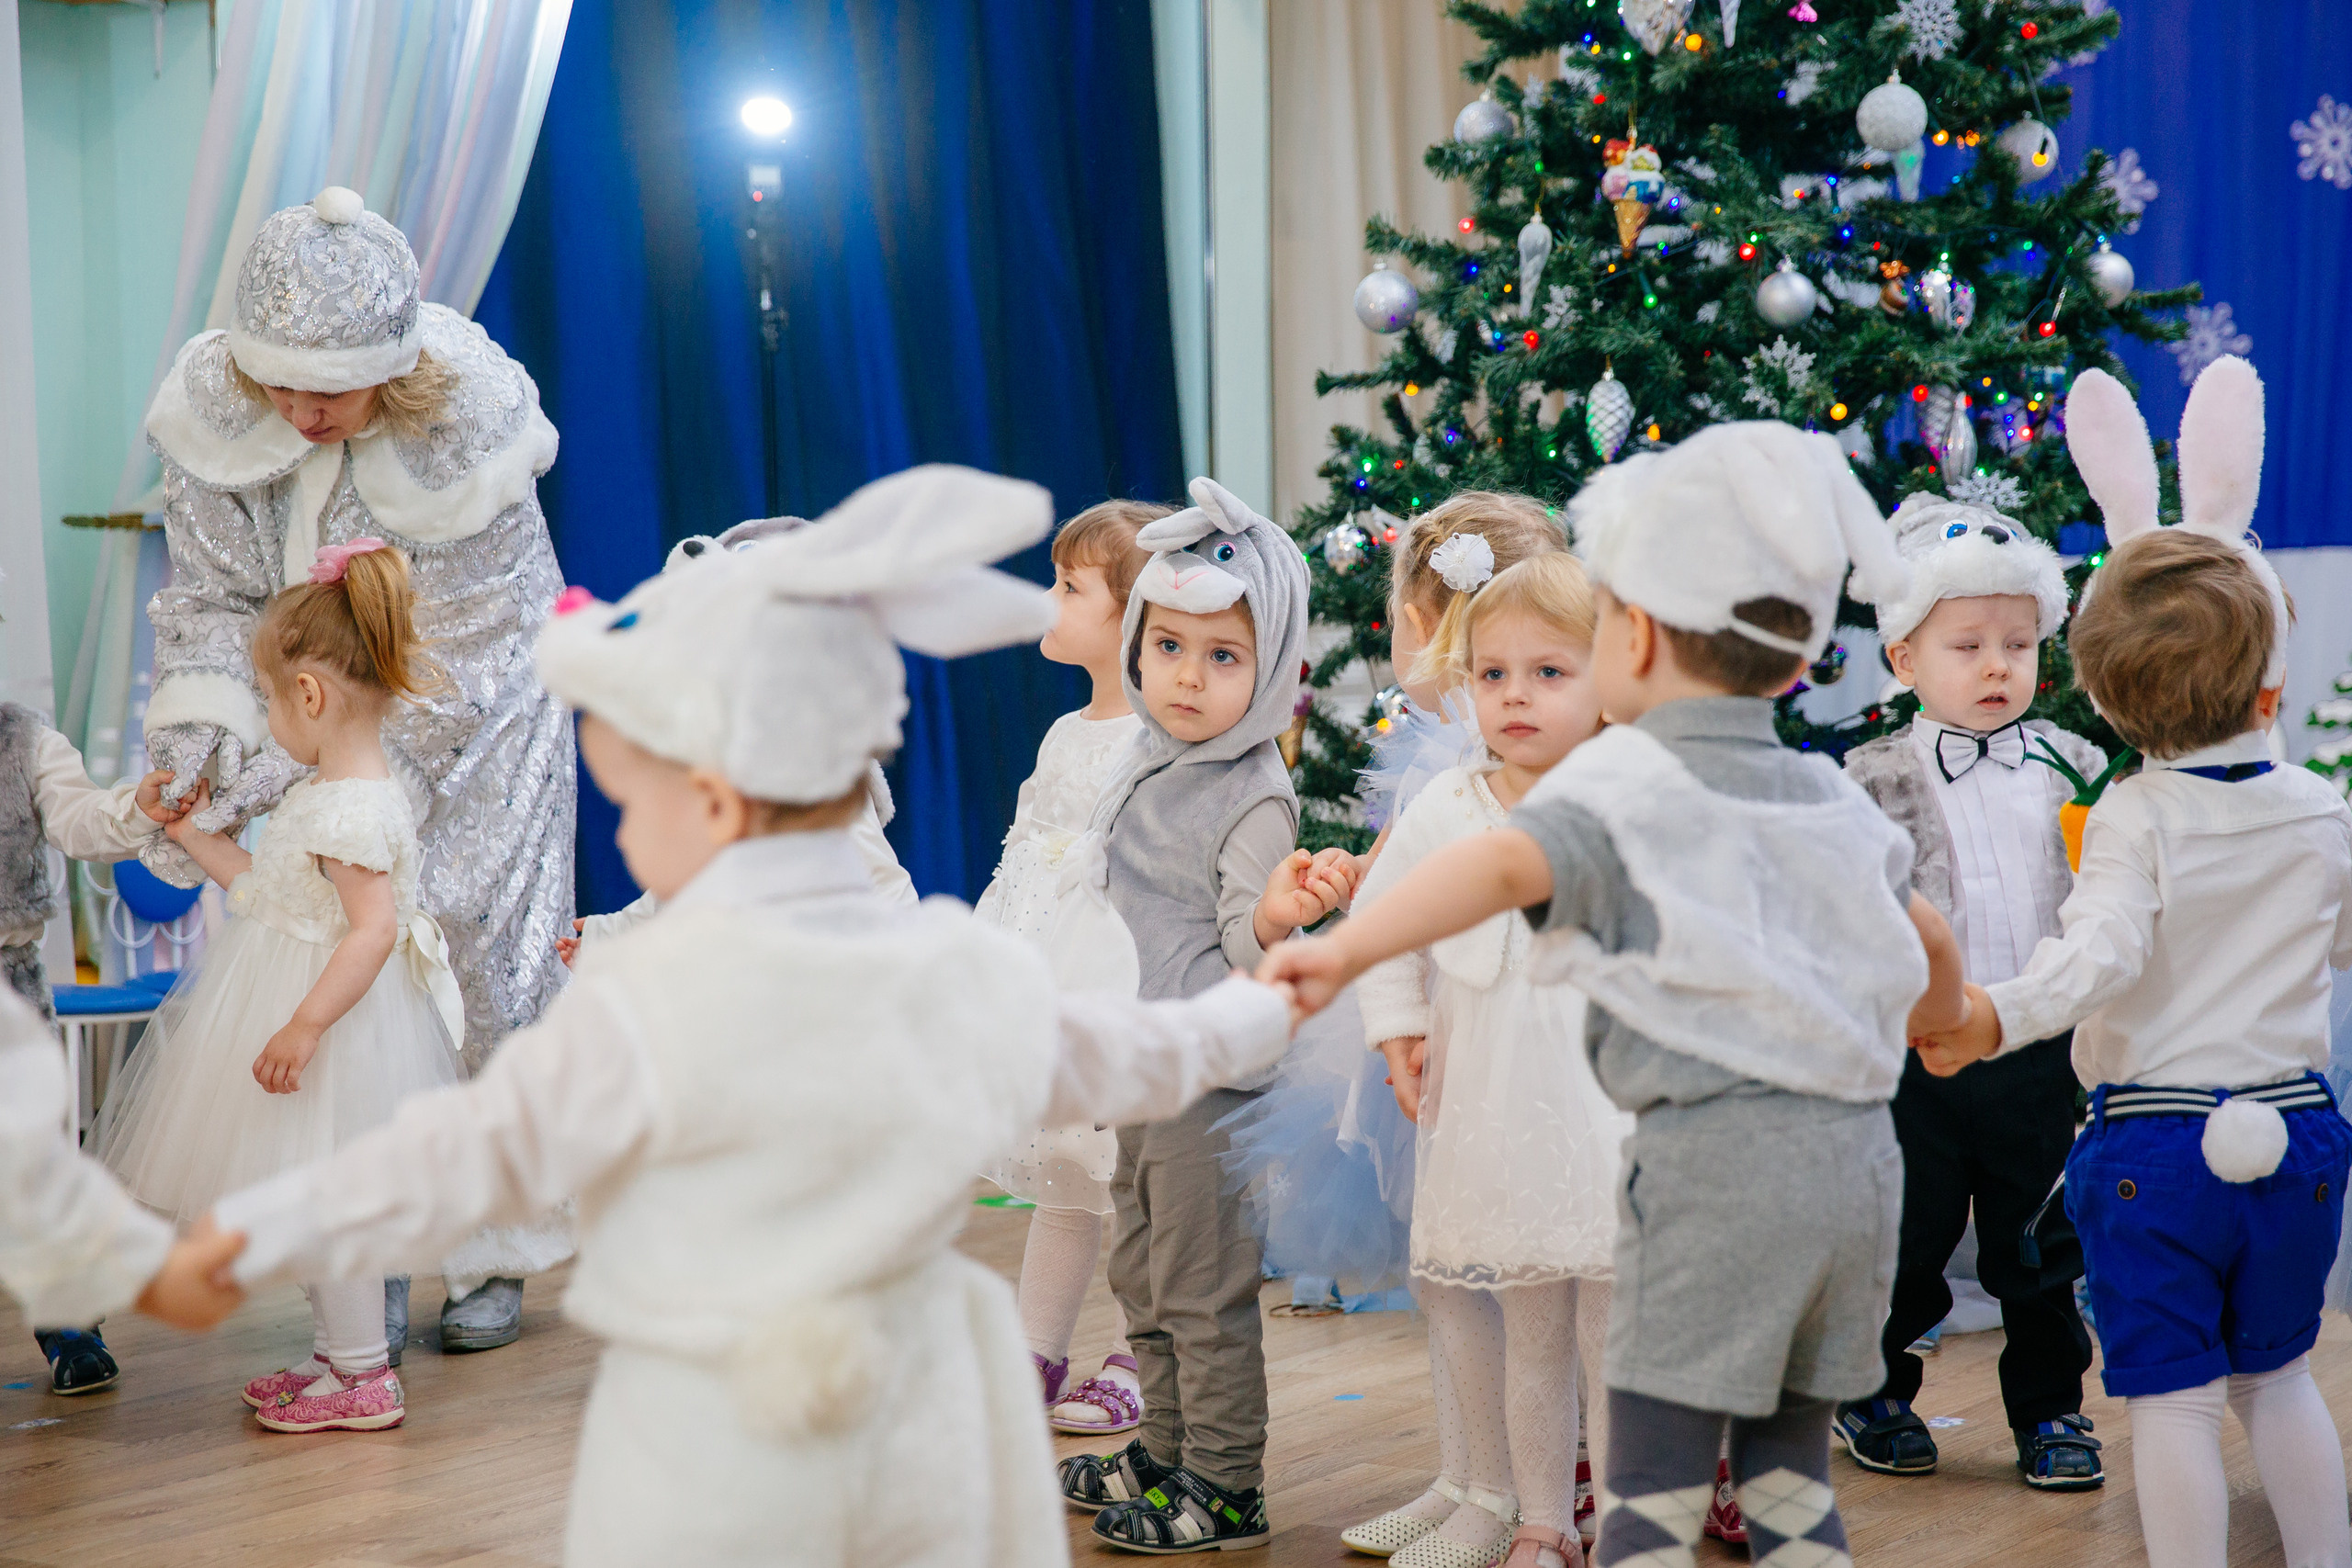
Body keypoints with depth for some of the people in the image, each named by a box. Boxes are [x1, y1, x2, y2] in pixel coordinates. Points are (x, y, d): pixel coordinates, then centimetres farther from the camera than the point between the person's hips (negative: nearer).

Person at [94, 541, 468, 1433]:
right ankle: (336, 1356, 27)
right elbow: (269, 889, 21)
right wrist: (194, 835, 27)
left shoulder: (351, 809, -23)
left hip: (333, 1013, -10)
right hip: (294, 1000, 10)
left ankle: (363, 1377, 5)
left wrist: (304, 1025, -31)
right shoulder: (329, 793, 10)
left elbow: (374, 928, -29)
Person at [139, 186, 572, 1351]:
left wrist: (301, 765, -33)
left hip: (472, 730, -3)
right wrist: (203, 723, -27)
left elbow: (447, 667, -27)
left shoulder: (468, 433, -30)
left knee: (486, 965, 2)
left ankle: (494, 1252, 17)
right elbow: (214, 594, -9)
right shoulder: (218, 410, -19)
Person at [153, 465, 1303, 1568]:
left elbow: (475, 1154, -17)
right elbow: (1112, 1058, 19)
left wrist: (251, 1237, -11)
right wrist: (1246, 1022, 40)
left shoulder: (649, 1006, -17)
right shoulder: (973, 978, 2)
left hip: (712, 1459, -5)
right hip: (922, 1449, 6)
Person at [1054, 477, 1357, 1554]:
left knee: (1204, 1286, -3)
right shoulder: (1143, 766, 10)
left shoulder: (1255, 799, -15)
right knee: (1141, 1275, 18)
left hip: (1209, 1078, -9)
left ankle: (1224, 1490, 7)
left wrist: (1283, 911, -38)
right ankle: (1167, 1452, 32)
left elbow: (1248, 944, -17)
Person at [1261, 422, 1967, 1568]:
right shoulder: (1830, 800, 17)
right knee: (1788, 1464, 18)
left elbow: (1504, 865, -26)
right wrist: (1932, 1021, 51)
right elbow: (1928, 942, 30)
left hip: (1711, 1157, -7)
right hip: (1855, 1156, 7)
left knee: (1654, 1473, -1)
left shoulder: (1626, 786, -6)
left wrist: (1346, 949, -33)